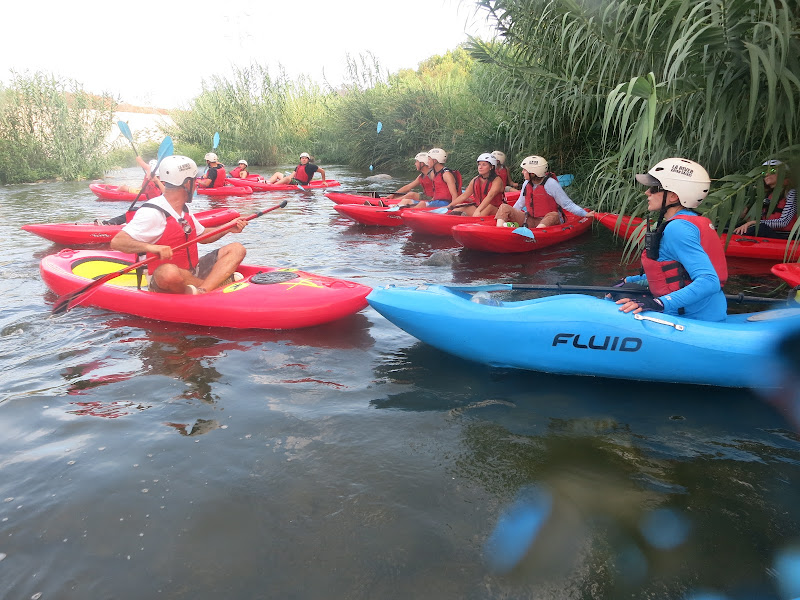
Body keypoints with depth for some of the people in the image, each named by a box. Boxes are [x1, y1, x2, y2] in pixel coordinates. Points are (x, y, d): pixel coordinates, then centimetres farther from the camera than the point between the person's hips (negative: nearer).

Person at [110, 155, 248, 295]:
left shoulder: (184, 209, 13)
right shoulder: (151, 213, -16)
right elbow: (117, 242, -23)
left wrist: (228, 228, 9)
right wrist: (151, 247, -40)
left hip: (193, 271, 9)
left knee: (237, 249, -3)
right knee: (169, 272, -43)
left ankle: (201, 291, -28)